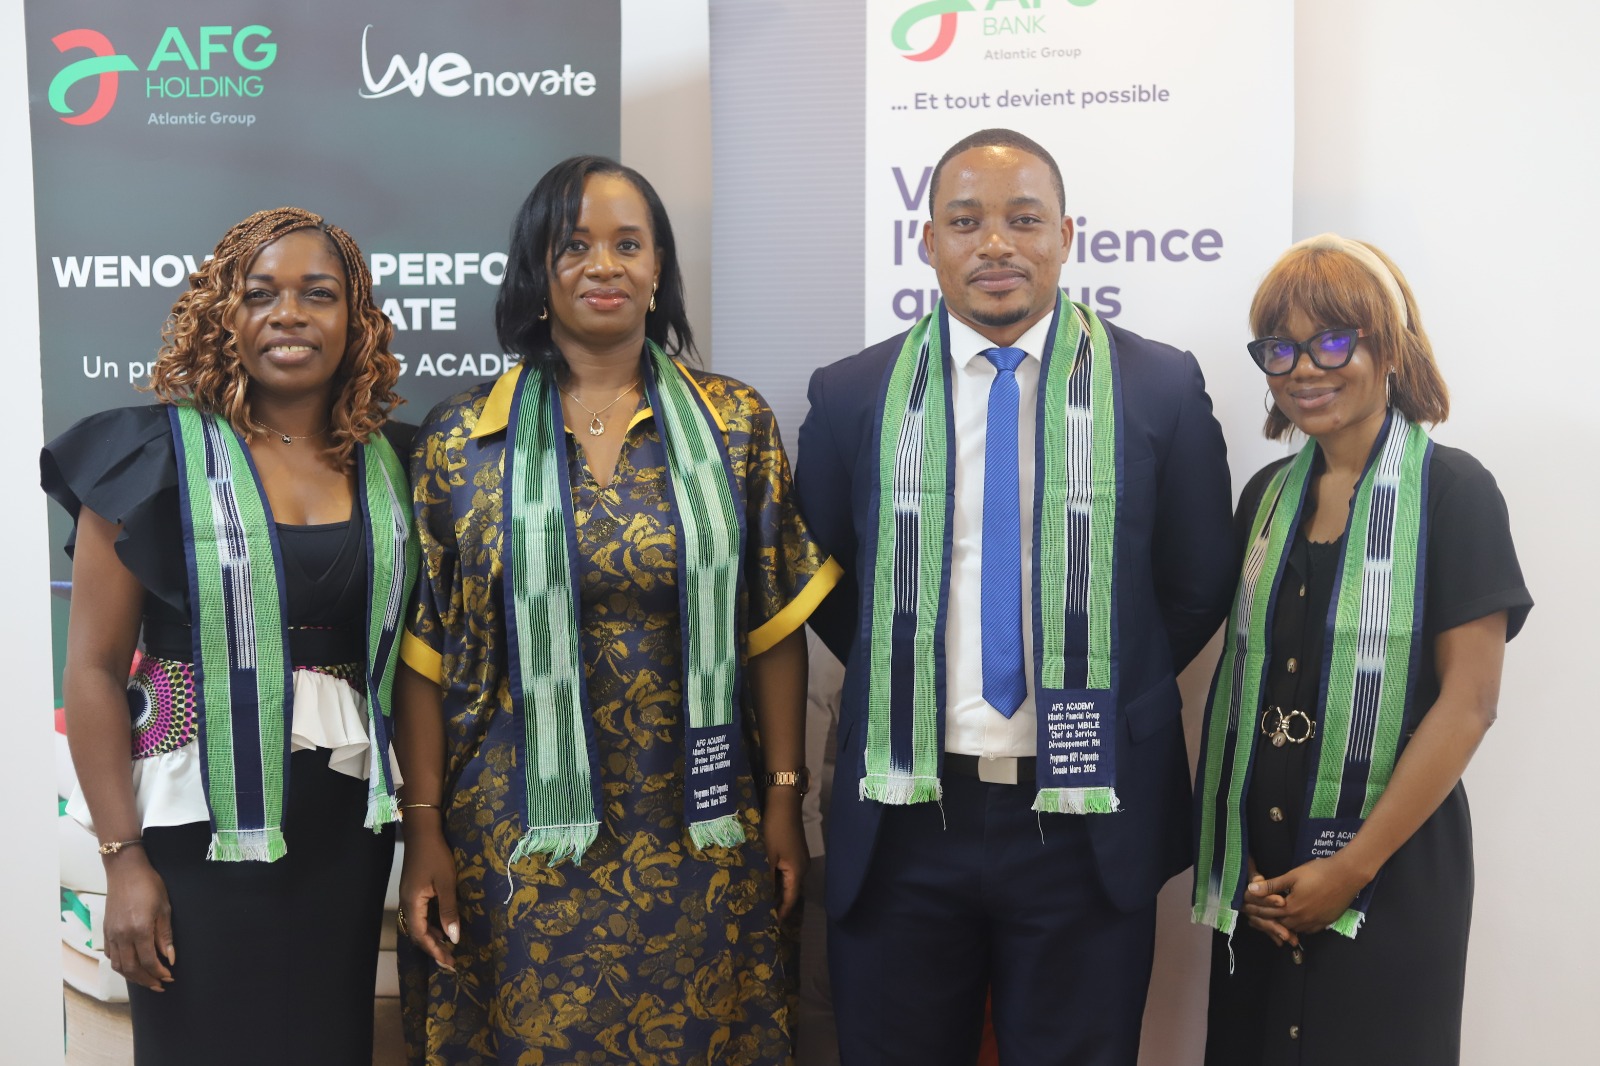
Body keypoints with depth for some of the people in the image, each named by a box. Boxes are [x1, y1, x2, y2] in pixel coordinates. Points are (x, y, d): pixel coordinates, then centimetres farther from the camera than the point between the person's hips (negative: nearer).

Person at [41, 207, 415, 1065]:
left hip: (350, 821, 4)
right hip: (203, 823, -3)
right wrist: (122, 855, -10)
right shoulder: (155, 454, -5)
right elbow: (94, 665, -6)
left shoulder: (389, 463, 5)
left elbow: (405, 650, 10)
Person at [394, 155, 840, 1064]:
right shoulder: (461, 441, -2)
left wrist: (784, 798, 0)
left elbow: (776, 628, 2)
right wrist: (424, 830, -1)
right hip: (520, 841, 0)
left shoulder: (735, 423, 0)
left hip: (699, 834, 1)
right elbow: (426, 653, 0)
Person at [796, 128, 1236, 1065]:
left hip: (1089, 816, 0)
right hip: (904, 813, 1)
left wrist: (1097, 697, 3)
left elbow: (1198, 584, 6)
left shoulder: (1162, 386, -1)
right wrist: (903, 678, 4)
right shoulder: (853, 394, 1)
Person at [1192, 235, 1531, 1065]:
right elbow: (1239, 677, 8)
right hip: (1260, 875, 5)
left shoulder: (1452, 491, -9)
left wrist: (1354, 866, -13)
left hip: (1388, 875, -5)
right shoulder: (1268, 495, 6)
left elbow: (1467, 703, -13)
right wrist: (1236, 857, -1)